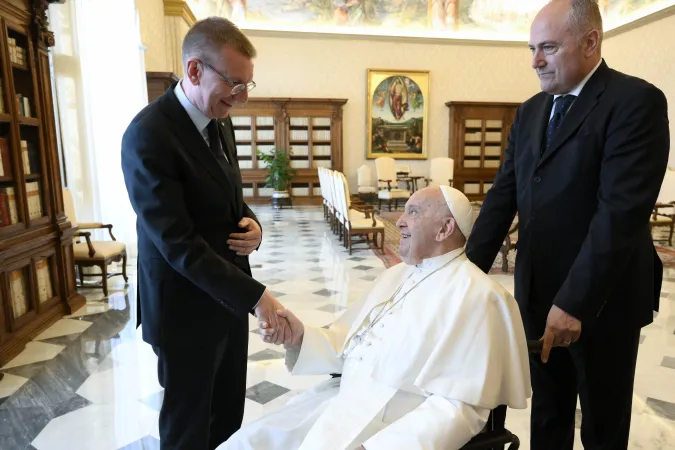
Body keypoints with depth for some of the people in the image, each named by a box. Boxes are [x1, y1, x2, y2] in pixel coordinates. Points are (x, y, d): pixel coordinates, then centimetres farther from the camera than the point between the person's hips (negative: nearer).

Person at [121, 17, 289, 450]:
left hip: (228, 293, 8)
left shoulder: (220, 120, 4)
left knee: (229, 414, 22)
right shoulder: (148, 136, -22)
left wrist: (252, 224, -7)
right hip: (187, 305, -7)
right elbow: (177, 244, -25)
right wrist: (255, 295, -26)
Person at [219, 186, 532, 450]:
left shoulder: (477, 296, -13)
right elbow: (352, 346, 12)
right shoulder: (395, 274, 12)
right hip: (340, 401, 7)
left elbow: (461, 406, -16)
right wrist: (301, 339, -5)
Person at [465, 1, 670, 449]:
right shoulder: (530, 112, 8)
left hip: (601, 299, -5)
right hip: (538, 293, 5)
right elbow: (503, 196, 3)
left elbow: (622, 211, -22)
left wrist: (574, 301, -24)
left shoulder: (636, 102, -12)